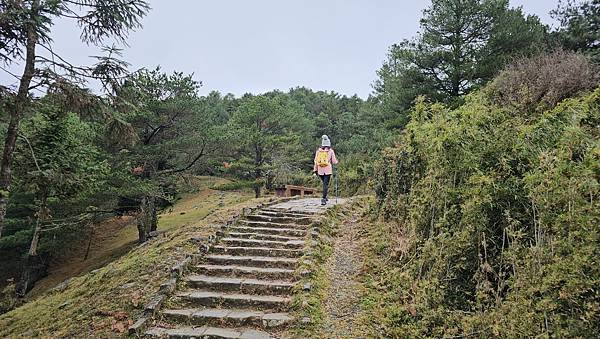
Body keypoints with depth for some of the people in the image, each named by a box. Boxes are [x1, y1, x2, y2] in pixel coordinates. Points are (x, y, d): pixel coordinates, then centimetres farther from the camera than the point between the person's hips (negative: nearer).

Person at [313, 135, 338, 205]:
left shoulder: (318, 151, 4)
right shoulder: (331, 151, -4)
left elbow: (316, 161, 6)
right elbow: (334, 162, -2)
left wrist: (315, 170, 12)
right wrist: (336, 161, 21)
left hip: (320, 170, 4)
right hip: (328, 170, -3)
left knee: (325, 183, 21)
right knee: (326, 184, -2)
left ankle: (325, 197, 24)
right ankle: (324, 199, -11)